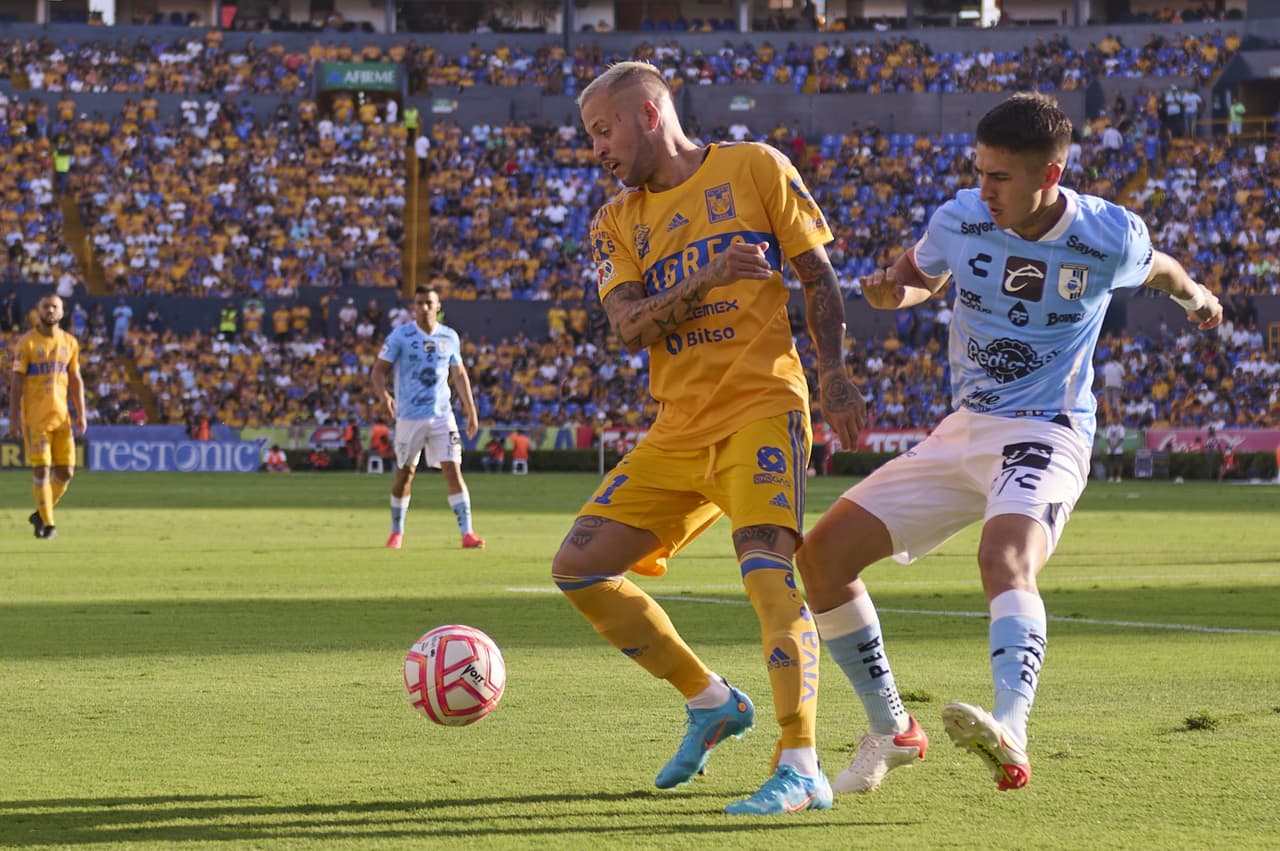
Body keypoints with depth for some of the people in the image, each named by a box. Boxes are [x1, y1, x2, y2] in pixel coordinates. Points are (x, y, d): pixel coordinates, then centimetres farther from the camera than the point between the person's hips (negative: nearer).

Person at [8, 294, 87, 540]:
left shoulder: (70, 343, 9)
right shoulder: (27, 343, -4)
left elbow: (75, 381, 13)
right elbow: (16, 382, -5)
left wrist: (81, 414, 6)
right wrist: (13, 418, -10)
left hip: (62, 416, 4)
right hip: (35, 417, -4)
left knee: (66, 472, 2)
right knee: (41, 470, -6)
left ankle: (41, 514, 22)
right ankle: (47, 523, 4)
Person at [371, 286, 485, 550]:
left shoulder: (449, 337, 7)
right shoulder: (400, 336, -4)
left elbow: (459, 375, 17)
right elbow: (379, 370, -4)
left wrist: (470, 409, 14)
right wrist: (384, 395, -24)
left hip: (442, 415, 2)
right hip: (409, 416, -2)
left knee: (453, 470, -9)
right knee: (405, 473, 6)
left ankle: (467, 533, -11)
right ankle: (396, 532, 22)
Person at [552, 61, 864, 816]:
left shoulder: (754, 168, 2)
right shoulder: (617, 224, 13)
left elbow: (819, 277, 3)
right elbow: (630, 326, -3)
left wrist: (836, 376, -9)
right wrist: (707, 279, -20)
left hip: (761, 406, -6)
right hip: (679, 428, 6)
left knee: (765, 560, -26)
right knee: (579, 567, 2)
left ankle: (802, 768, -30)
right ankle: (712, 703, 16)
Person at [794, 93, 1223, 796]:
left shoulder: (1109, 238, -11)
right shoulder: (959, 220, -3)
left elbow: (1158, 268, 14)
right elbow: (920, 275, 19)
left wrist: (1195, 297, 37)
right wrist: (890, 290, -6)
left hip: (1046, 435, -6)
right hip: (963, 432, 6)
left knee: (1005, 558, -37)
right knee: (822, 554, -3)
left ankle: (1011, 737, -60)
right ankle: (891, 732, 11)